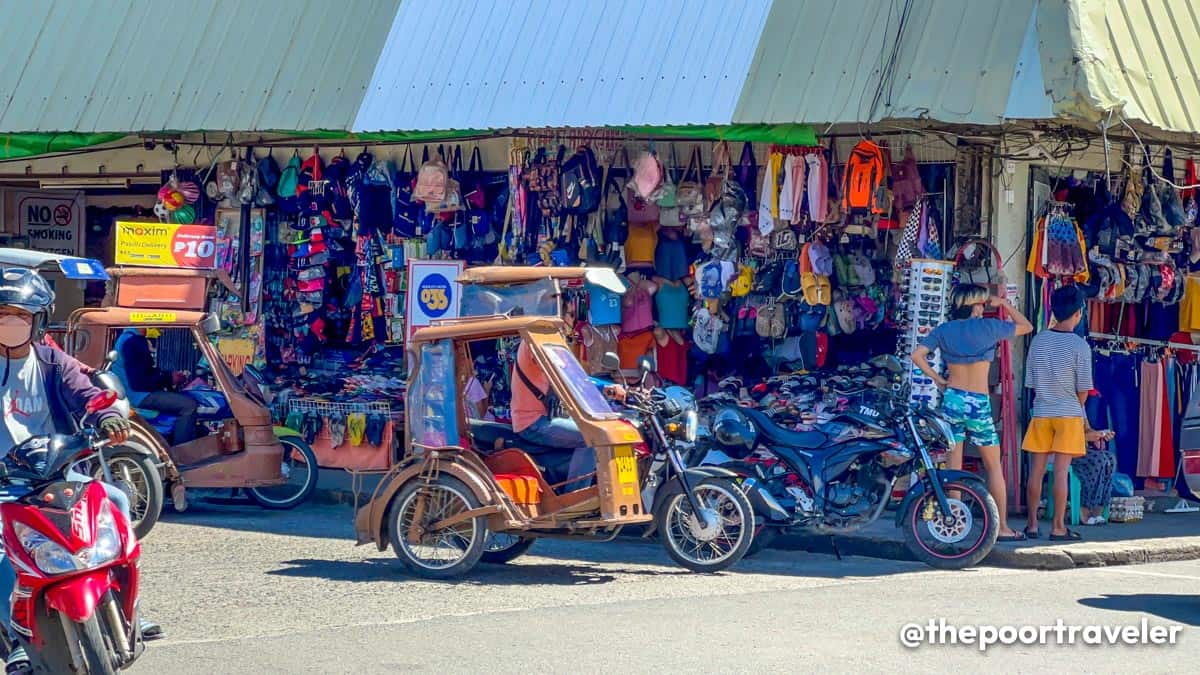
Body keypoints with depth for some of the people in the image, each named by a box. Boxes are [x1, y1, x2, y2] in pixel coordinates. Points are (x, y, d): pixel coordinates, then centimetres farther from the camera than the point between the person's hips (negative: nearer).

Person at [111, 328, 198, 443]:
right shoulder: (131, 342, -21)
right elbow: (138, 382, -24)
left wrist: (170, 375, 7)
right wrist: (169, 379, -15)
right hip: (138, 395, -11)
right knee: (188, 405, -18)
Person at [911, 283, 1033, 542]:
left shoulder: (944, 330, 4)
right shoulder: (988, 327, -5)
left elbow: (917, 355, -4)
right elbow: (1026, 327, 7)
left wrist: (938, 380, 5)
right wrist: (1004, 303, 15)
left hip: (951, 398, 3)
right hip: (979, 403, -3)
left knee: (953, 465, 6)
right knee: (994, 465, 7)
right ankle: (1002, 527, 7)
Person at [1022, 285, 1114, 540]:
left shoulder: (1038, 341, 1)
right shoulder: (1079, 345, -10)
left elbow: (1031, 382, 6)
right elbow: (1084, 389, -5)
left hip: (1041, 413, 3)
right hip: (1068, 415, -3)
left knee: (1036, 471, 6)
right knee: (1061, 471, -2)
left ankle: (1032, 524, 10)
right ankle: (1058, 526, 1)